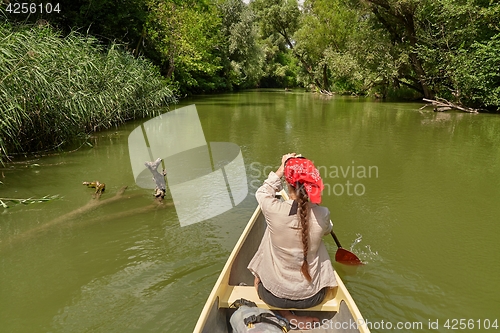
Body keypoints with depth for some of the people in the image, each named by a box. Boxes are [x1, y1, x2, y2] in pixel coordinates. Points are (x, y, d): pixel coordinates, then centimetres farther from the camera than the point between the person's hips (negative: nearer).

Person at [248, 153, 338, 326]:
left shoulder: (274, 210, -24)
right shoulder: (322, 214, -19)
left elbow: (262, 192, 2)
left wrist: (281, 169, 9)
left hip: (274, 295, -1)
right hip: (312, 296, 1)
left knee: (258, 277, 33)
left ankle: (289, 318, 13)